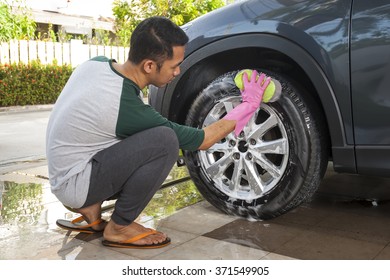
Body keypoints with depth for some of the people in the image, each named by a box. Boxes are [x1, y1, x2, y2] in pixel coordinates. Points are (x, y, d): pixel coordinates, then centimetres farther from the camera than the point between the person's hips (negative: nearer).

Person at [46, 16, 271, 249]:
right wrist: (249, 104, -5)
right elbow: (201, 140, -15)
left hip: (62, 172, 9)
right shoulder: (129, 109, -27)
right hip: (74, 185, -9)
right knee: (165, 141, -25)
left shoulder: (97, 63, -6)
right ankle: (119, 227, -7)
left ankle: (90, 208, 12)